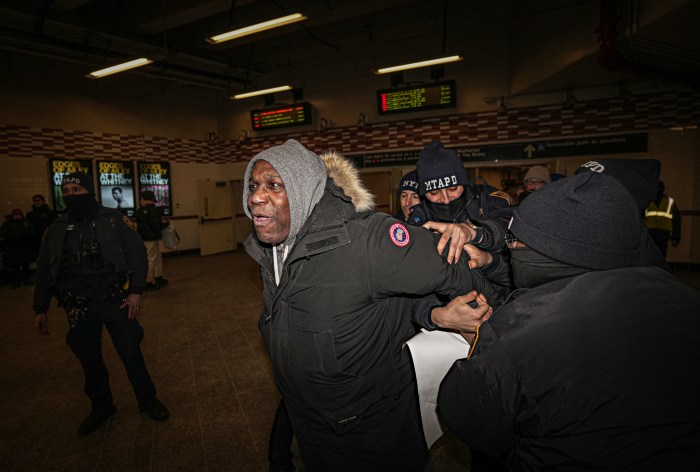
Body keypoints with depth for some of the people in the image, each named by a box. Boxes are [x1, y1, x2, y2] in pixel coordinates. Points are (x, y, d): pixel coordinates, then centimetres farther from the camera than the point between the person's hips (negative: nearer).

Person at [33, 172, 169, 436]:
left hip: (115, 302, -3)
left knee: (131, 353, 4)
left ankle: (148, 400, 23)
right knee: (89, 359, 14)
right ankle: (101, 406, 34)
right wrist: (41, 310, 11)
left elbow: (137, 255, -6)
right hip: (79, 307, 4)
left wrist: (136, 291, -13)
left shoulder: (113, 220, -5)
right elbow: (45, 271, 12)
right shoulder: (57, 229, 5)